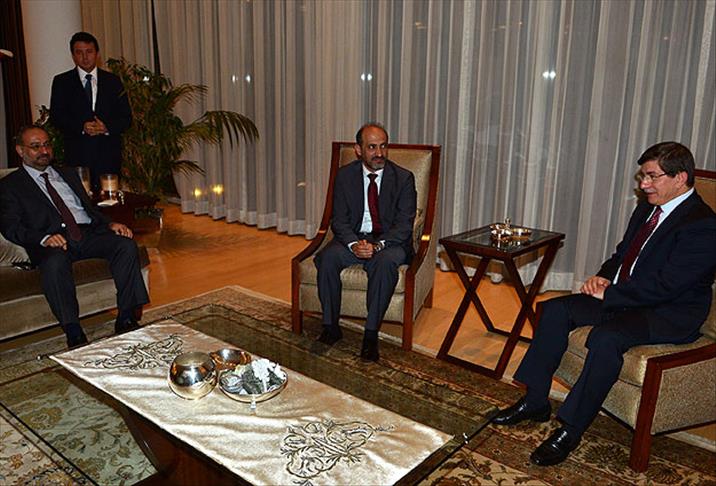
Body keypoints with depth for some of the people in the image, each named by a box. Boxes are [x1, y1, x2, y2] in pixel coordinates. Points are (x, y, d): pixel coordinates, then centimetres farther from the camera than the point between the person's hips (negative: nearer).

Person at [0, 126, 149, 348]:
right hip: (52, 240, -4)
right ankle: (74, 334, -32)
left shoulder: (68, 173, 29)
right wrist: (44, 238, -19)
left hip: (88, 232, 4)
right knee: (54, 263, -38)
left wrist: (110, 224, 1)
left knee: (126, 244, -24)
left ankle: (126, 319, -23)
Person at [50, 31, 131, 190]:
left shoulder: (113, 81, 12)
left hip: (109, 154, 1)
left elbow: (126, 117, 7)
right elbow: (56, 116, 2)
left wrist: (107, 127, -12)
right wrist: (82, 127, -14)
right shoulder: (61, 82, 9)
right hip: (77, 154, -1)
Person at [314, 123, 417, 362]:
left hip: (390, 241, -2)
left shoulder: (404, 178, -3)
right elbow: (339, 220, -1)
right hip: (354, 237, 2)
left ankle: (371, 333, -26)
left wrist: (377, 245, -25)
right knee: (326, 257, -27)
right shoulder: (345, 175, 2)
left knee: (386, 262, -36)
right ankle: (330, 327, -14)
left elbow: (404, 225, -9)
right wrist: (354, 244, -21)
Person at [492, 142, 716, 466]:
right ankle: (535, 401, 0)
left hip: (670, 314, -9)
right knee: (556, 309, -6)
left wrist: (607, 294, -19)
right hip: (625, 296, 9)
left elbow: (665, 285, -25)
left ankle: (570, 430, -21)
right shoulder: (647, 208, 12)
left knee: (605, 337, -35)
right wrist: (603, 277, -1)